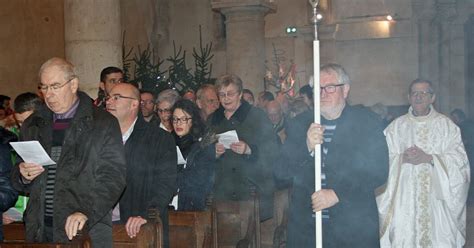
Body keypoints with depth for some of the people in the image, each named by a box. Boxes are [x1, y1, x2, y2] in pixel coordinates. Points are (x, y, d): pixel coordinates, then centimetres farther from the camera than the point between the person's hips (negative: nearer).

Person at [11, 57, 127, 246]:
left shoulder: (104, 124, -2)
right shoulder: (32, 125, 13)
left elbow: (113, 177, -9)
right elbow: (18, 181, 20)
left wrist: (87, 213, -21)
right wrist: (24, 176, -3)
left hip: (87, 231, -4)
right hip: (39, 230, 4)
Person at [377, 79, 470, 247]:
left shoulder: (446, 125, 5)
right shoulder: (396, 126, 7)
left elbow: (459, 159, -4)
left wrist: (428, 158, -16)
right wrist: (402, 158, -17)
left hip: (437, 197, 0)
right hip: (405, 197, 1)